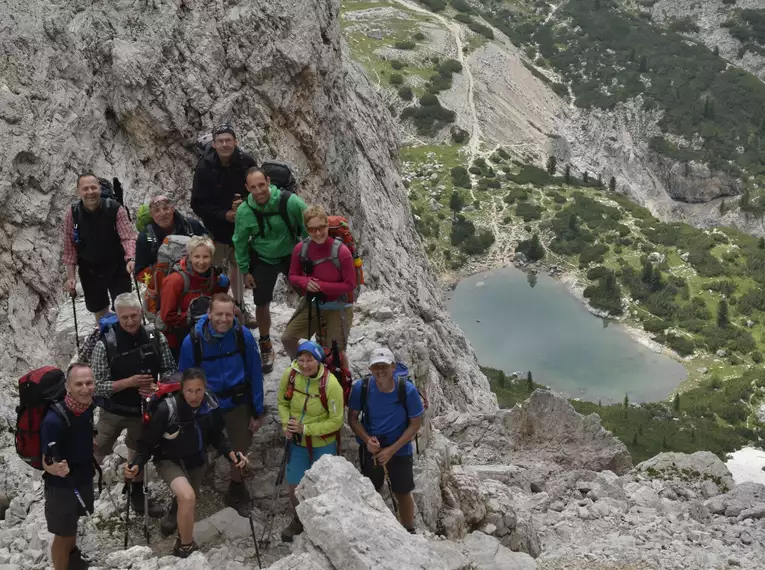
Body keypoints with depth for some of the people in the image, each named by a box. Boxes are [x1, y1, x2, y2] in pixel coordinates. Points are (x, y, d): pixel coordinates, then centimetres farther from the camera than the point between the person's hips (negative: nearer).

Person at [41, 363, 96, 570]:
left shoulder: (87, 406, -13)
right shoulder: (54, 419, -33)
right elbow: (46, 463, -26)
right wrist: (57, 469, -44)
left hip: (84, 479, 7)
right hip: (61, 485, -7)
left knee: (74, 522, 30)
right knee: (62, 534, 10)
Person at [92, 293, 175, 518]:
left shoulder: (155, 338, -12)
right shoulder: (105, 345, -22)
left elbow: (170, 369, -2)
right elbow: (97, 386, -20)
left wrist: (157, 386, -21)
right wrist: (129, 382, -31)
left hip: (143, 409, 4)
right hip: (114, 412, -4)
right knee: (95, 455, 8)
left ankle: (137, 495, 43)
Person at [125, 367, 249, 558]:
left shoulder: (211, 405, -20)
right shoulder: (166, 409, -33)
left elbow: (216, 436, -5)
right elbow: (148, 442, -22)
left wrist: (230, 452, -21)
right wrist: (137, 464, -38)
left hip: (196, 460, 5)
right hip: (169, 460, -5)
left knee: (189, 502, 25)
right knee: (187, 497, -30)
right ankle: (185, 548, -5)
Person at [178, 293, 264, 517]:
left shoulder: (244, 336, -19)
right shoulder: (192, 341, -21)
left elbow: (255, 375, -9)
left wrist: (257, 412, -5)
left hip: (238, 403, 1)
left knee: (239, 449, 16)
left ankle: (236, 489, 43)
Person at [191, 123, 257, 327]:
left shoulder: (246, 163, -11)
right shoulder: (205, 167, -17)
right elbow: (198, 204, -14)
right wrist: (224, 215, -24)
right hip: (216, 228, -3)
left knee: (238, 266, 19)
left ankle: (239, 308, 36)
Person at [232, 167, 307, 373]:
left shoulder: (290, 202, -28)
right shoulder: (244, 211, -21)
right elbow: (240, 242, -4)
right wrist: (245, 271, 0)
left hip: (292, 254, -1)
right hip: (263, 260, 1)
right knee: (262, 304, 7)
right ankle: (266, 347, 30)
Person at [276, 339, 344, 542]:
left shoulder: (330, 384, -27)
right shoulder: (290, 375, -16)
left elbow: (336, 421, -19)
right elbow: (282, 402, 3)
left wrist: (305, 429, -23)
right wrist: (286, 424, -13)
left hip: (324, 444, -3)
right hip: (297, 442, 4)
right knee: (294, 485, 15)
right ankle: (299, 520, 44)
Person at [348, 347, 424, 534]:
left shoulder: (408, 390, -21)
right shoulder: (361, 388, -19)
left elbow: (415, 424, -12)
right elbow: (352, 418, -6)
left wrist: (392, 450, -18)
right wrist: (367, 440, -22)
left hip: (399, 449, -1)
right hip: (370, 448, 1)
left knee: (403, 494, 10)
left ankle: (409, 533, 30)